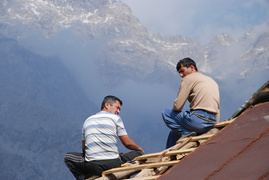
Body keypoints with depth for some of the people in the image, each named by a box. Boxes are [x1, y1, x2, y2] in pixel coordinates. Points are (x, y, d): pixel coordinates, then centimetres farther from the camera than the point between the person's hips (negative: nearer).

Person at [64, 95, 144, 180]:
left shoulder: (87, 121, 18)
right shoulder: (115, 118, 5)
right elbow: (127, 143, 5)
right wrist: (140, 148, 25)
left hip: (92, 166, 3)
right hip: (113, 165, -3)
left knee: (68, 157, 27)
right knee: (139, 154, 18)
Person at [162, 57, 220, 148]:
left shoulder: (189, 78, 0)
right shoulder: (212, 80, 25)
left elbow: (177, 106, -4)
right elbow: (217, 108, 23)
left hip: (198, 119, -9)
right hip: (212, 124, 9)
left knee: (166, 112, 8)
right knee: (174, 132, 26)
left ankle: (186, 133, -8)